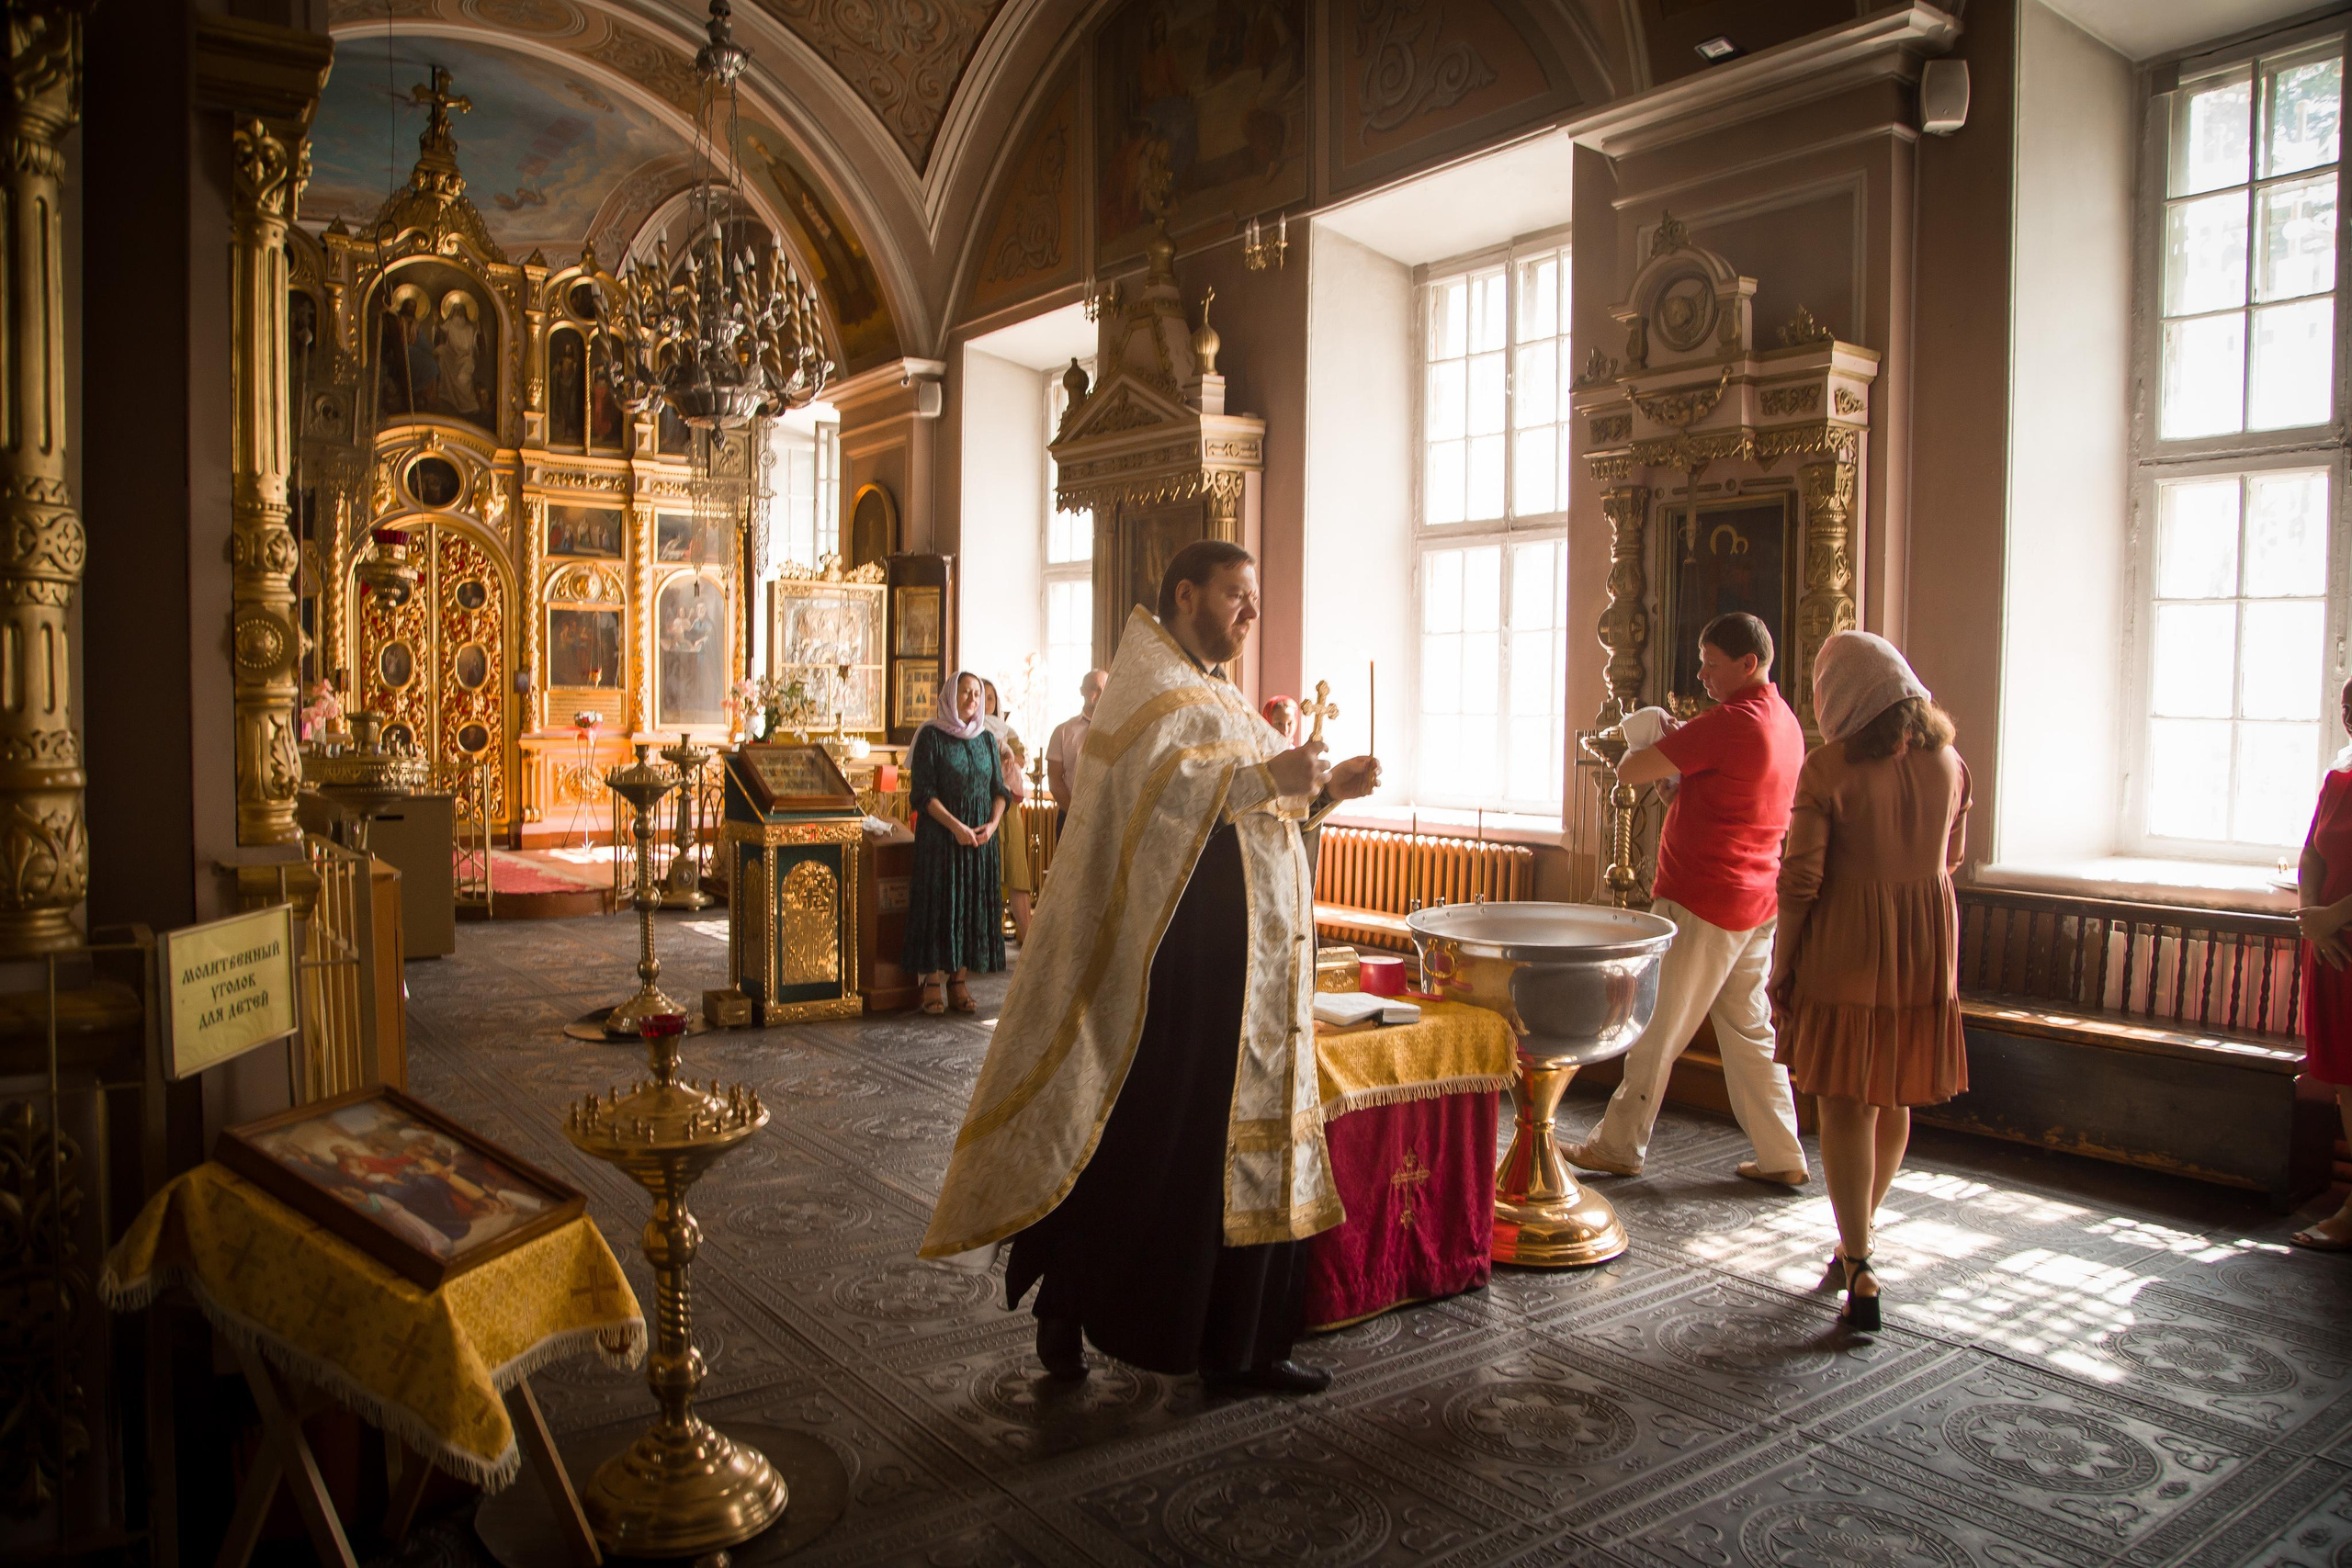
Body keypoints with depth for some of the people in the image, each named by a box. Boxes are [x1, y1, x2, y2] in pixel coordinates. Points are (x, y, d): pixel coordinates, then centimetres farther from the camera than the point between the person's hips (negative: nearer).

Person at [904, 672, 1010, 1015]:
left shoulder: (986, 738, 11)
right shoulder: (931, 735, -3)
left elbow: (1000, 789, 11)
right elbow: (924, 792, -9)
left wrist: (992, 824, -7)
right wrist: (956, 826, -18)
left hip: (981, 836, 4)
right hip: (940, 834, -4)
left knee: (973, 905, 3)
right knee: (939, 903, -3)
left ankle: (957, 980, 9)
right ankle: (933, 982, 3)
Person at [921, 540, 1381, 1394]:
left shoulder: (1214, 693, 23)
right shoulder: (1154, 687, -7)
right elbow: (1160, 782, -24)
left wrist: (1325, 789, 8)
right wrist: (1265, 777, -25)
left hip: (1246, 955, 9)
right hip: (1183, 948, -9)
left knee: (1241, 1136, 9)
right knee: (1143, 1129, -2)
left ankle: (1239, 1343, 17)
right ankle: (1067, 1305, 15)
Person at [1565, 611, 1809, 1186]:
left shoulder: (1731, 721, -19)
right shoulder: (1785, 722, 11)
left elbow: (1629, 772, -17)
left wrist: (1639, 749, 3)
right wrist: (1671, 774, 7)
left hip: (1701, 902, -9)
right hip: (1756, 902, 9)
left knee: (1656, 1031, 2)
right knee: (1749, 1031, 14)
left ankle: (1619, 1146, 13)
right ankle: (1781, 1157, 18)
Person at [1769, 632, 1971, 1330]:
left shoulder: (1829, 768, -14)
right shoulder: (1947, 760, 3)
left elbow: (1801, 880, -14)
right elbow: (1950, 857, 15)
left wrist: (1780, 967, -6)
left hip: (1846, 947, -6)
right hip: (1926, 946, 6)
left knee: (1845, 1106, 1)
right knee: (1894, 1102, 18)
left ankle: (1859, 1272, 0)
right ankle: (1858, 1235, 35)